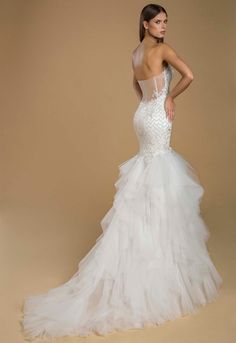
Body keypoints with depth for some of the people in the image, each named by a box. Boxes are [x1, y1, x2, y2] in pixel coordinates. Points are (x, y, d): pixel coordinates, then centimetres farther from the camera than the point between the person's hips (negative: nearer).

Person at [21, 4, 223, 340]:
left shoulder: (136, 54, 13)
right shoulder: (163, 49, -11)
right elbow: (189, 75, -22)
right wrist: (170, 98, -8)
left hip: (143, 115, 8)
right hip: (157, 118, -8)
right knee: (157, 167, -5)